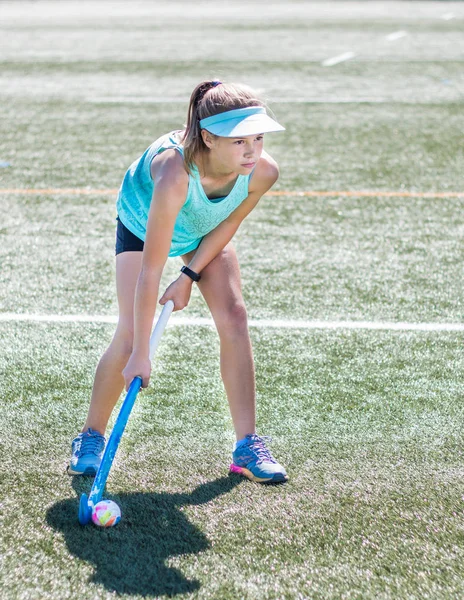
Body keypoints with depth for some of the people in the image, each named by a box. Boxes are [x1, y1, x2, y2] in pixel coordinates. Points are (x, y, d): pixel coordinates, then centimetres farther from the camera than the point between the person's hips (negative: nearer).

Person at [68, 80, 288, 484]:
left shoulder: (263, 171, -34)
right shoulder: (175, 173, -46)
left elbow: (228, 224, -11)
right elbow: (151, 270, -42)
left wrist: (190, 276, -11)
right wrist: (140, 352, -39)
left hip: (206, 229, 4)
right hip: (142, 223, -4)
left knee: (233, 316, -10)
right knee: (130, 332, -11)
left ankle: (247, 445, -2)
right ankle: (92, 436, 11)